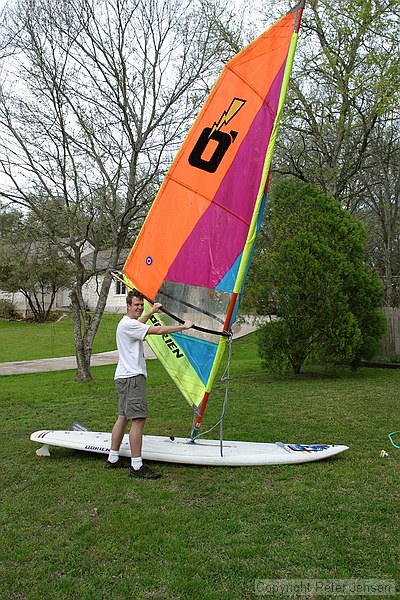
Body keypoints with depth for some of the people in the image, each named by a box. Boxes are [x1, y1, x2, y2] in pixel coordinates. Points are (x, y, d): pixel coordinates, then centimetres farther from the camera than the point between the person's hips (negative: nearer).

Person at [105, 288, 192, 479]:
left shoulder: (128, 323, 19)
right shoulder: (128, 324, -13)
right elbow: (159, 330, -16)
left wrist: (151, 312, 48)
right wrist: (184, 326, -8)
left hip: (124, 377, 11)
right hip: (132, 377, -11)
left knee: (123, 417, 13)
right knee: (138, 419, -13)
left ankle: (113, 459, 20)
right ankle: (137, 466, -12)